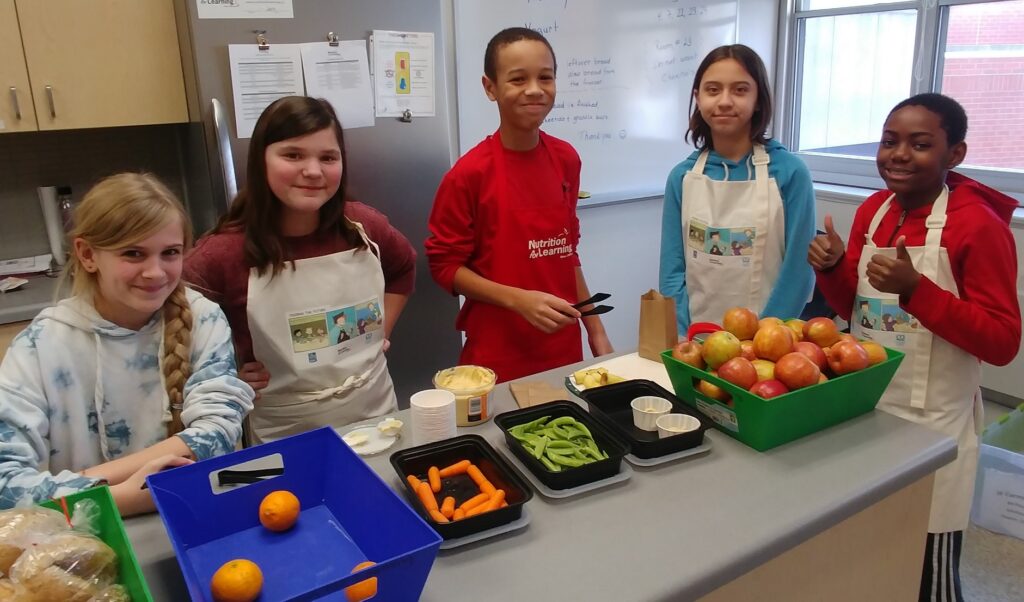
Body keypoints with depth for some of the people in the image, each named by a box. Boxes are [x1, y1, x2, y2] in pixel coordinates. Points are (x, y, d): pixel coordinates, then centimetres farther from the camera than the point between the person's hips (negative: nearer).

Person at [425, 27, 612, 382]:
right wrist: (518, 300, -20)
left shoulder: (566, 159, 2)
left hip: (565, 350, 5)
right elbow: (445, 265, -9)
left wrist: (595, 329, 11)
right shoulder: (470, 174, -14)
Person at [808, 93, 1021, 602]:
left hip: (931, 423, -5)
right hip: (864, 406, 6)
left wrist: (916, 289, -29)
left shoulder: (979, 226, -16)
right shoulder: (872, 209, 3)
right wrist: (832, 270, -9)